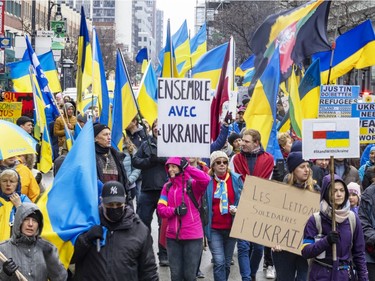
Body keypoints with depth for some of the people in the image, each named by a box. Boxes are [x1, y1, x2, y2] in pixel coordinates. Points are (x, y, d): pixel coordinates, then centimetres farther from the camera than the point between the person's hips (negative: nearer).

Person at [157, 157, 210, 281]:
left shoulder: (193, 184, -5)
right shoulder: (167, 186, 9)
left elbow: (205, 179, -27)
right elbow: (161, 209, 3)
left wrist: (187, 167, -18)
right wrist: (175, 211, -16)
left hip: (193, 236, -4)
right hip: (173, 236, 4)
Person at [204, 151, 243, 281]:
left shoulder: (236, 179, 0)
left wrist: (237, 209, -11)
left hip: (231, 227, 2)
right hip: (214, 228, -2)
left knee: (227, 263, 12)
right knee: (219, 262, -11)